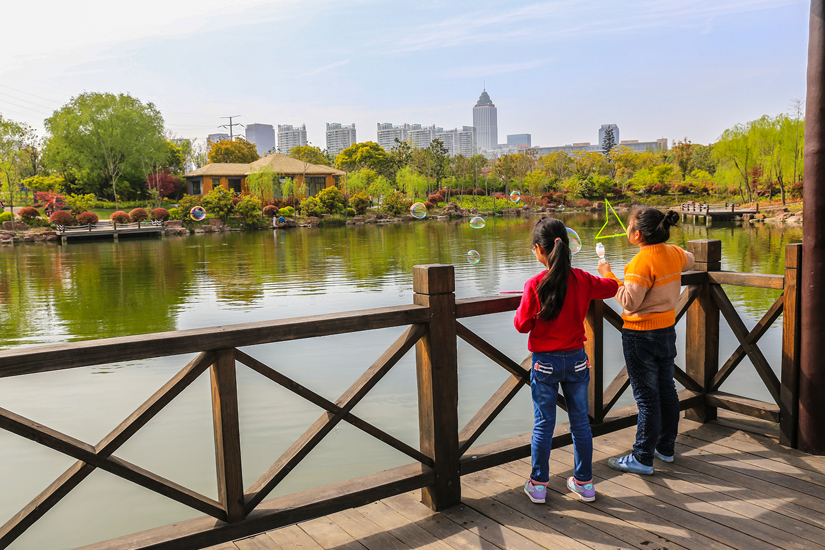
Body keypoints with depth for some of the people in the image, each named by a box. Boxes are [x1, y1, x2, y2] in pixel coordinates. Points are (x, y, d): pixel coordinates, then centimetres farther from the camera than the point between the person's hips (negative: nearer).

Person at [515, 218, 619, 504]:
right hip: (576, 360, 3)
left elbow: (522, 325, -12)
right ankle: (584, 482, 26)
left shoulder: (534, 285, -17)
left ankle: (538, 484, 19)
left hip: (545, 362, -3)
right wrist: (606, 273, 33)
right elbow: (612, 287, 14)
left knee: (543, 424, 8)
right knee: (580, 422, 14)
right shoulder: (582, 280, -5)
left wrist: (523, 307, 7)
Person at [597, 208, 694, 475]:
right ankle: (665, 448, 31)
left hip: (641, 335, -8)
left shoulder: (642, 261, -21)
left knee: (647, 397, -1)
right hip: (667, 330, 8)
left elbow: (630, 302, -23)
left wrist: (608, 275, -16)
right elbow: (688, 260, 28)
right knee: (666, 391, 17)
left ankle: (642, 458, 9)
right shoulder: (673, 253, 3)